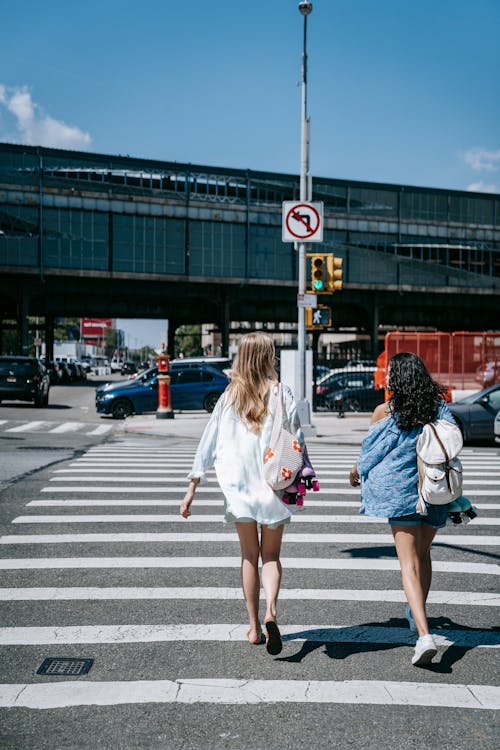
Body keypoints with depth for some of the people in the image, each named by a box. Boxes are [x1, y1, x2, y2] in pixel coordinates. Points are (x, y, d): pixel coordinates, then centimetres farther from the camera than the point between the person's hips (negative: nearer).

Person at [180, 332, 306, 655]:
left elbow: (208, 443, 1)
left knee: (250, 556, 16)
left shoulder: (230, 396, 0)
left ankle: (254, 626, 19)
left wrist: (192, 489, 5)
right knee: (271, 556, 12)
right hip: (274, 486, -1)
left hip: (238, 486, 1)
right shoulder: (281, 394, -5)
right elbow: (296, 442, -7)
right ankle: (271, 612, -13)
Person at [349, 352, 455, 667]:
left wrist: (356, 473, 25)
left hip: (400, 491, -4)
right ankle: (416, 612, 43)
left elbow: (370, 453, 4)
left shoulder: (386, 412, -7)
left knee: (410, 563, -4)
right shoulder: (441, 408, 3)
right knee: (423, 552, 24)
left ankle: (424, 635, -18)